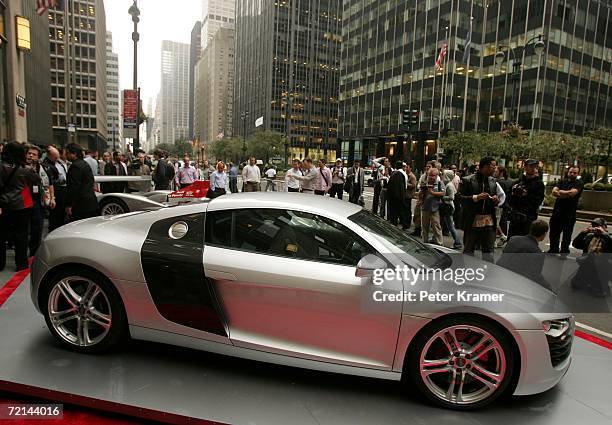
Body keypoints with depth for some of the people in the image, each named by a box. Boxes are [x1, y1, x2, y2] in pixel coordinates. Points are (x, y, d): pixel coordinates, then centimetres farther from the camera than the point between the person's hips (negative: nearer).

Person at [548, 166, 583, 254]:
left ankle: (564, 252, 13)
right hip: (557, 212, 4)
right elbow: (554, 192, -4)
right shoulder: (562, 181, 11)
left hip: (569, 214, -4)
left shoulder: (579, 183, -2)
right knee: (554, 233, 12)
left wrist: (560, 192, -6)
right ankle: (553, 250, 26)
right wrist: (567, 194, -17)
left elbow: (572, 193, -19)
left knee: (567, 235, 2)